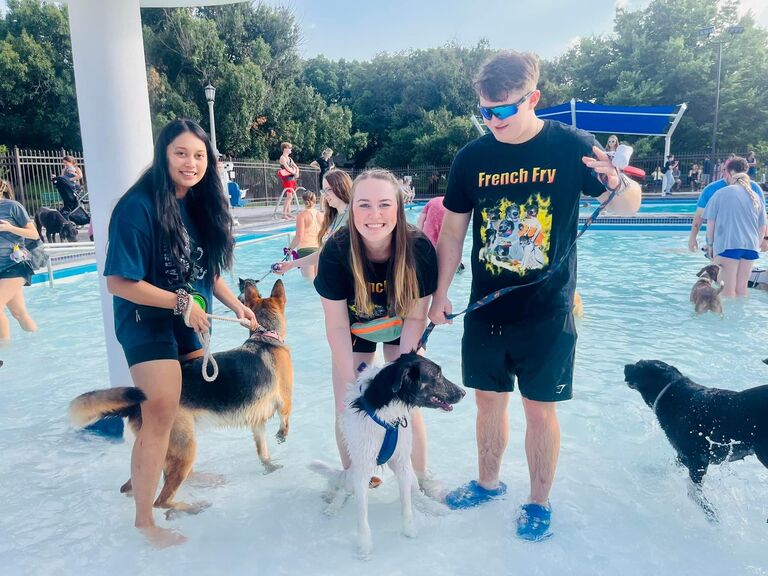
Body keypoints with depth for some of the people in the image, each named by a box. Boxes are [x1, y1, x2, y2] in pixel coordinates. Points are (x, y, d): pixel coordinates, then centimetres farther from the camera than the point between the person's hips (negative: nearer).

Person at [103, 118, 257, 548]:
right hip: (146, 322, -7)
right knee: (162, 413, -7)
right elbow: (118, 282, -23)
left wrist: (236, 305, -5)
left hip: (188, 320, 8)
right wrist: (182, 302, -20)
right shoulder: (139, 207, -22)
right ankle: (144, 519, 12)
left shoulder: (201, 205, 0)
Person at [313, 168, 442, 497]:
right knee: (347, 409, 1)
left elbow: (415, 316, -17)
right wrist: (349, 383, -20)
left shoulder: (419, 248, -30)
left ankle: (420, 475, 26)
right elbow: (337, 326, -22)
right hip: (354, 331, 0)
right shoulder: (336, 252, -31)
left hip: (401, 330, 0)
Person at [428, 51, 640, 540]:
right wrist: (440, 294, 5)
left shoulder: (572, 145, -7)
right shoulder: (472, 156, -1)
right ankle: (488, 483, 39)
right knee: (489, 401, 16)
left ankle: (540, 503, 29)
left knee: (540, 408, 7)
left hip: (547, 311, -2)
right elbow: (453, 230, 7)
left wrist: (617, 183, -22)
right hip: (485, 308, 3)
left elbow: (628, 206, 2)